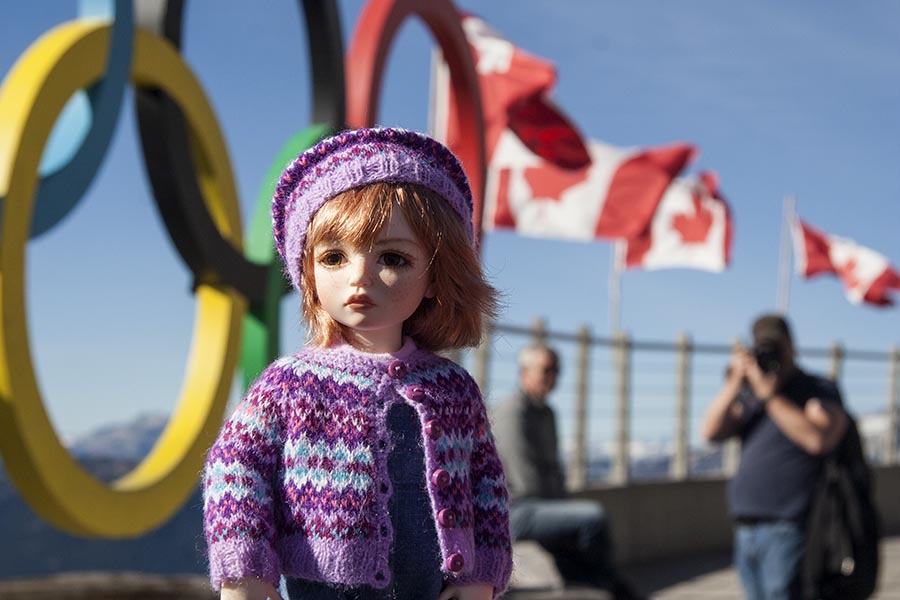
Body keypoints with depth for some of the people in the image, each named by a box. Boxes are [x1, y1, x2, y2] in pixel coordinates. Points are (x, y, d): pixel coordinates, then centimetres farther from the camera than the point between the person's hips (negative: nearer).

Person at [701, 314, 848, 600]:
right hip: (745, 531, 7)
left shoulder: (819, 390, -1)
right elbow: (711, 431, 4)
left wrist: (770, 395, -17)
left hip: (787, 531, -7)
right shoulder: (748, 394, 17)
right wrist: (734, 384, -7)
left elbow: (819, 439, -20)